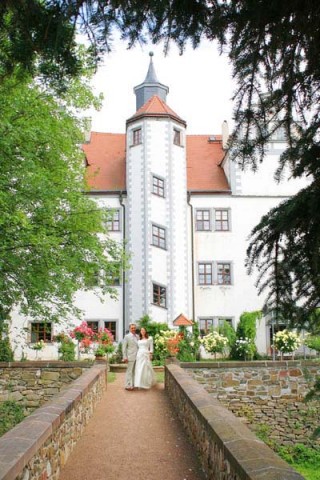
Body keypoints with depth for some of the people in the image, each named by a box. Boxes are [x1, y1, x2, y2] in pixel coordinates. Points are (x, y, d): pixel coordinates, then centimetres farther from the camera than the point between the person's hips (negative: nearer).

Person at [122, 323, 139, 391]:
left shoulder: (137, 336, 12)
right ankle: (128, 386, 0)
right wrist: (125, 357, -12)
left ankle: (132, 384, 19)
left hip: (137, 357, 6)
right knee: (129, 371, -4)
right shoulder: (127, 336, -5)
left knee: (134, 371, 11)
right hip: (130, 357, -6)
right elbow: (124, 347, -7)